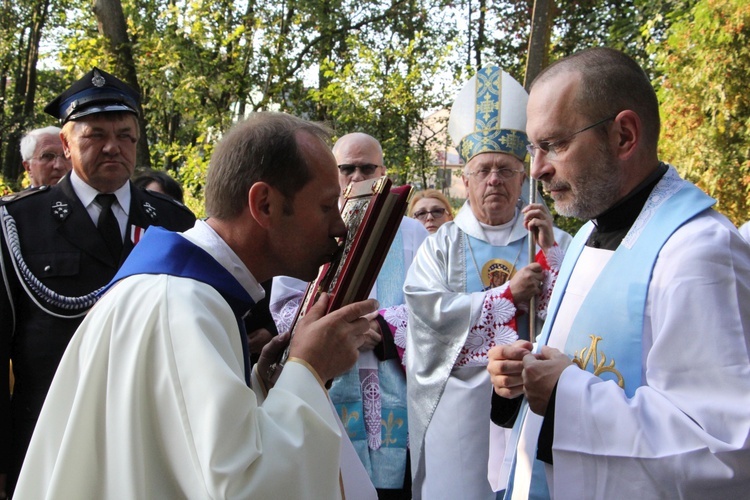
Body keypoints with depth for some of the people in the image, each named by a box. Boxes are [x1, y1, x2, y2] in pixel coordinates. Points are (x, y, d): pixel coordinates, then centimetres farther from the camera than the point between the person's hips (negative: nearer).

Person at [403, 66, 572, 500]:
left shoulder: (552, 240, 7)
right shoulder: (442, 244, 5)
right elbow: (428, 310, -11)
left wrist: (549, 250, -14)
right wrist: (509, 293, -11)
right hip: (459, 396, 0)